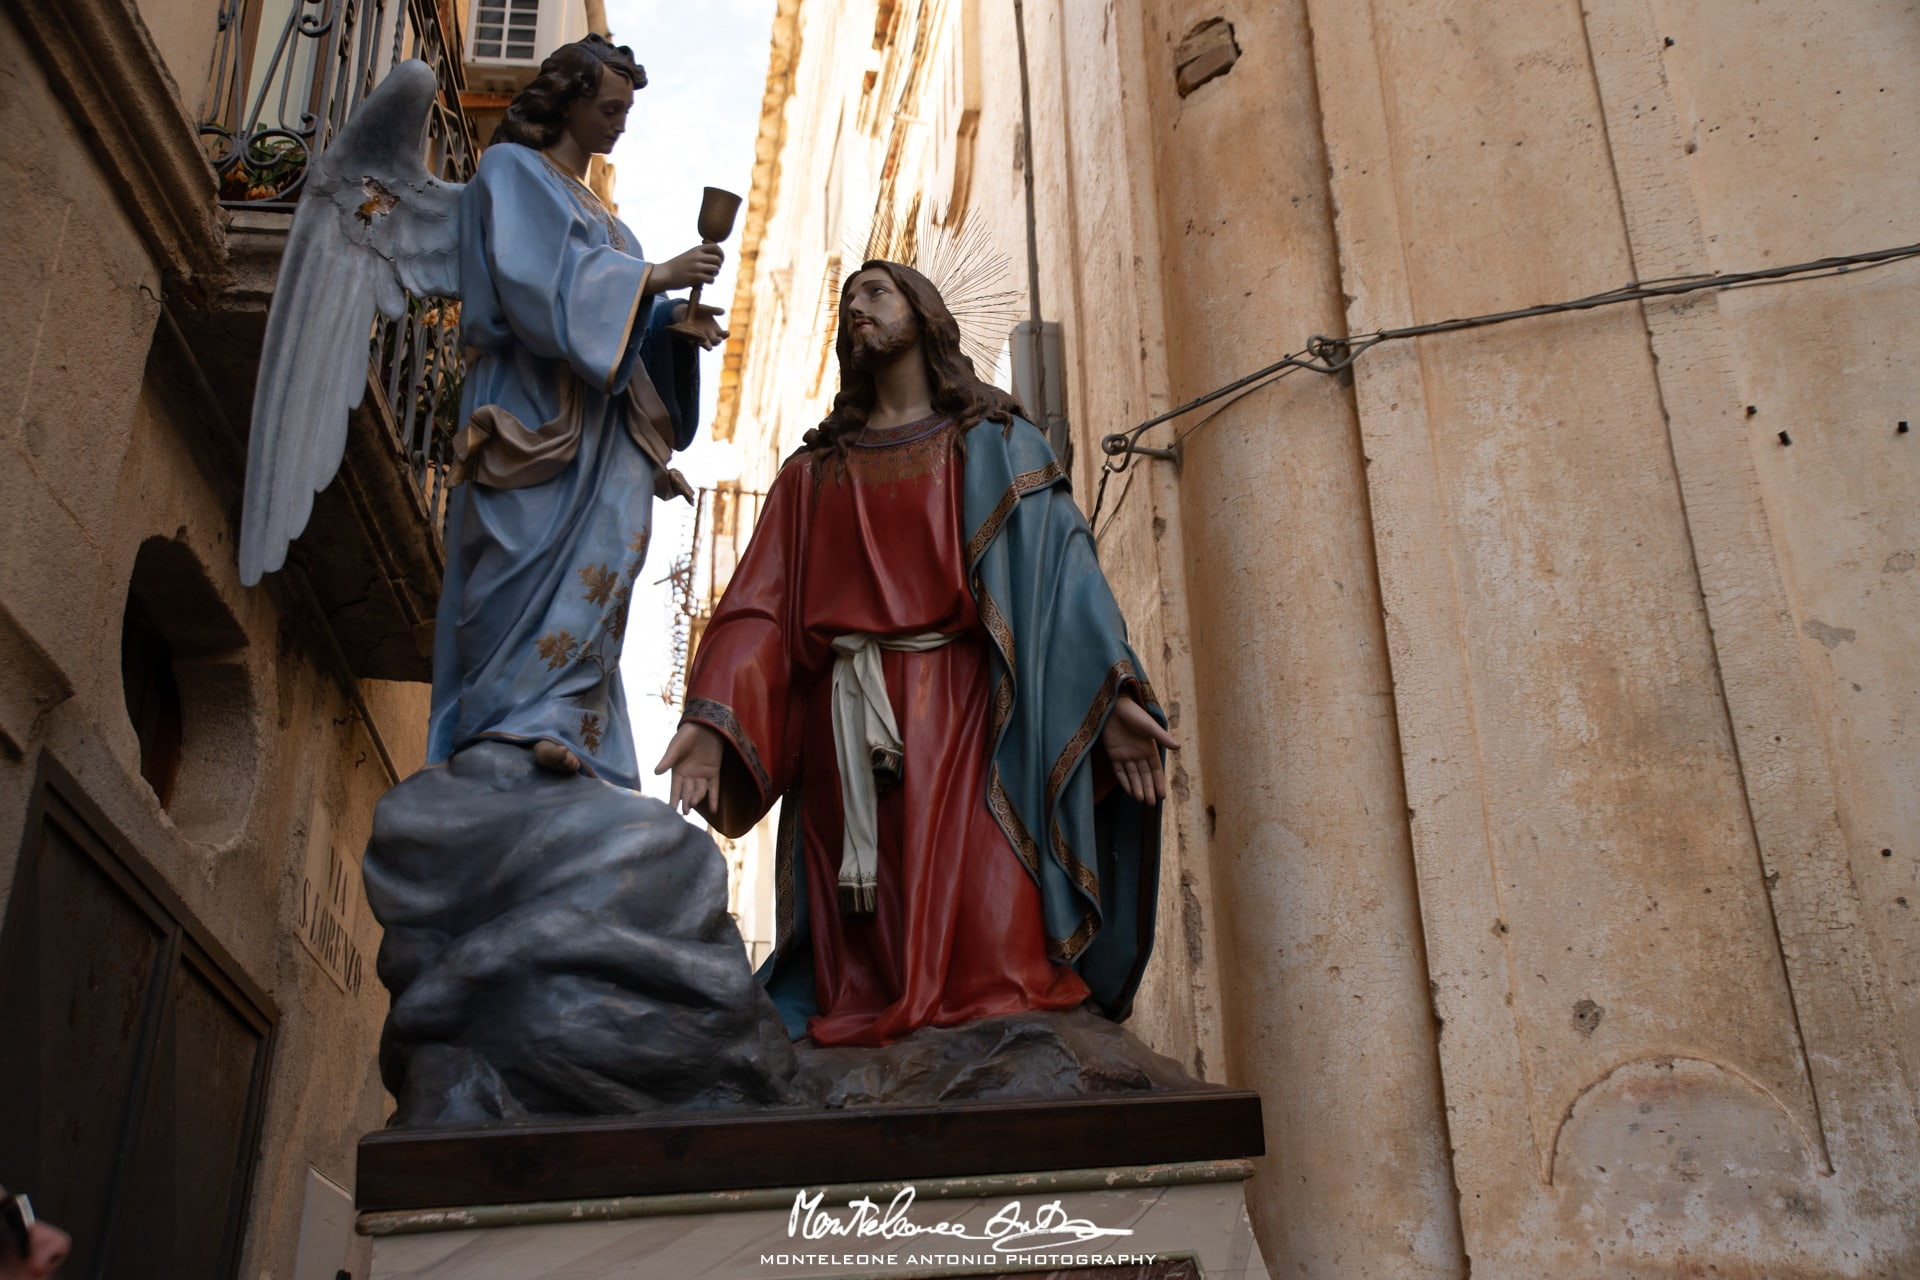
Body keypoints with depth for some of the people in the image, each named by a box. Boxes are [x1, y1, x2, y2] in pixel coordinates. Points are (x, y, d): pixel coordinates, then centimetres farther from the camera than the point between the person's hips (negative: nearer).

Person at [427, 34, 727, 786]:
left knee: (601, 552, -10)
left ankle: (558, 724, -18)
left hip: (602, 409, 7)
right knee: (531, 557, -18)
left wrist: (676, 322, 3)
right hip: (536, 404, -7)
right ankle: (512, 728, -21)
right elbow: (534, 277, -11)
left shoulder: (594, 208, 31)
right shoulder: (513, 170, 7)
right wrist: (653, 275, -12)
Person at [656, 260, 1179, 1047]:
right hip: (844, 720, 2)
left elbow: (1060, 570, 3)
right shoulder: (812, 473, 23)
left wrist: (1111, 694, -13)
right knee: (861, 974, -4)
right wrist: (710, 715, -7)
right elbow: (762, 602, 10)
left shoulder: (996, 445, 17)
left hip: (961, 709, -2)